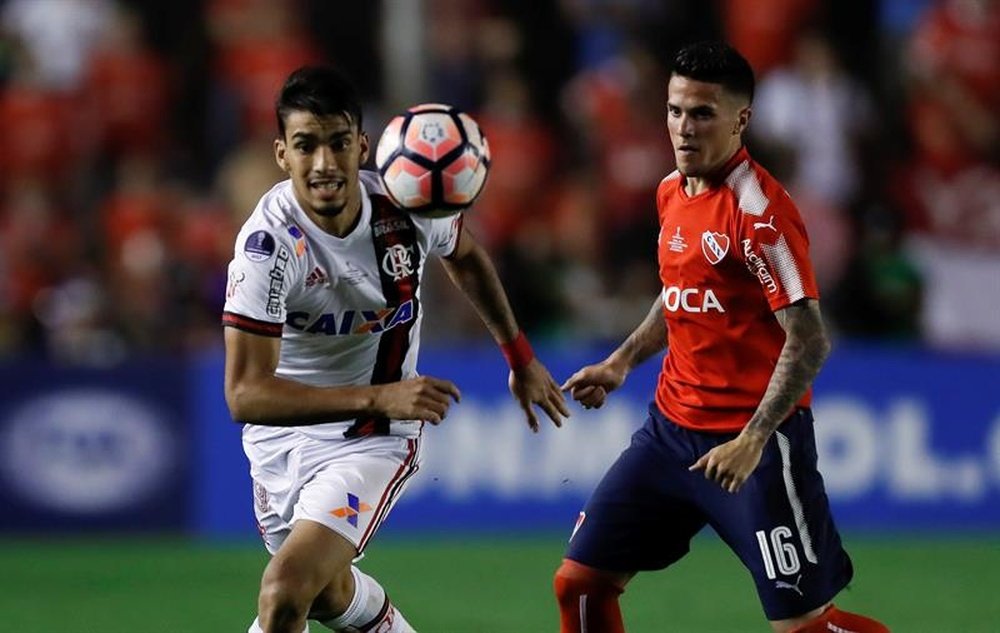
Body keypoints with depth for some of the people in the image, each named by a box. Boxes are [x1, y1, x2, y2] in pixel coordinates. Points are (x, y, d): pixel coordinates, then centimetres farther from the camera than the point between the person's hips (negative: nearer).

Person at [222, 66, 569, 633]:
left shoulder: (407, 203, -16)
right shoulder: (270, 244, -26)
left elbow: (465, 255, 11)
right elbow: (245, 394, -30)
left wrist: (520, 357, 16)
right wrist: (376, 397, -38)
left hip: (373, 437, 0)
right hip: (282, 431, 1)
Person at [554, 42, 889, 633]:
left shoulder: (760, 209, -18)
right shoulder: (673, 192, 7)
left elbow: (809, 343, -20)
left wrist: (753, 441, -26)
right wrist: (622, 361, 16)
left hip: (754, 440, -8)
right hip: (673, 427, 8)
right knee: (580, 582, 5)